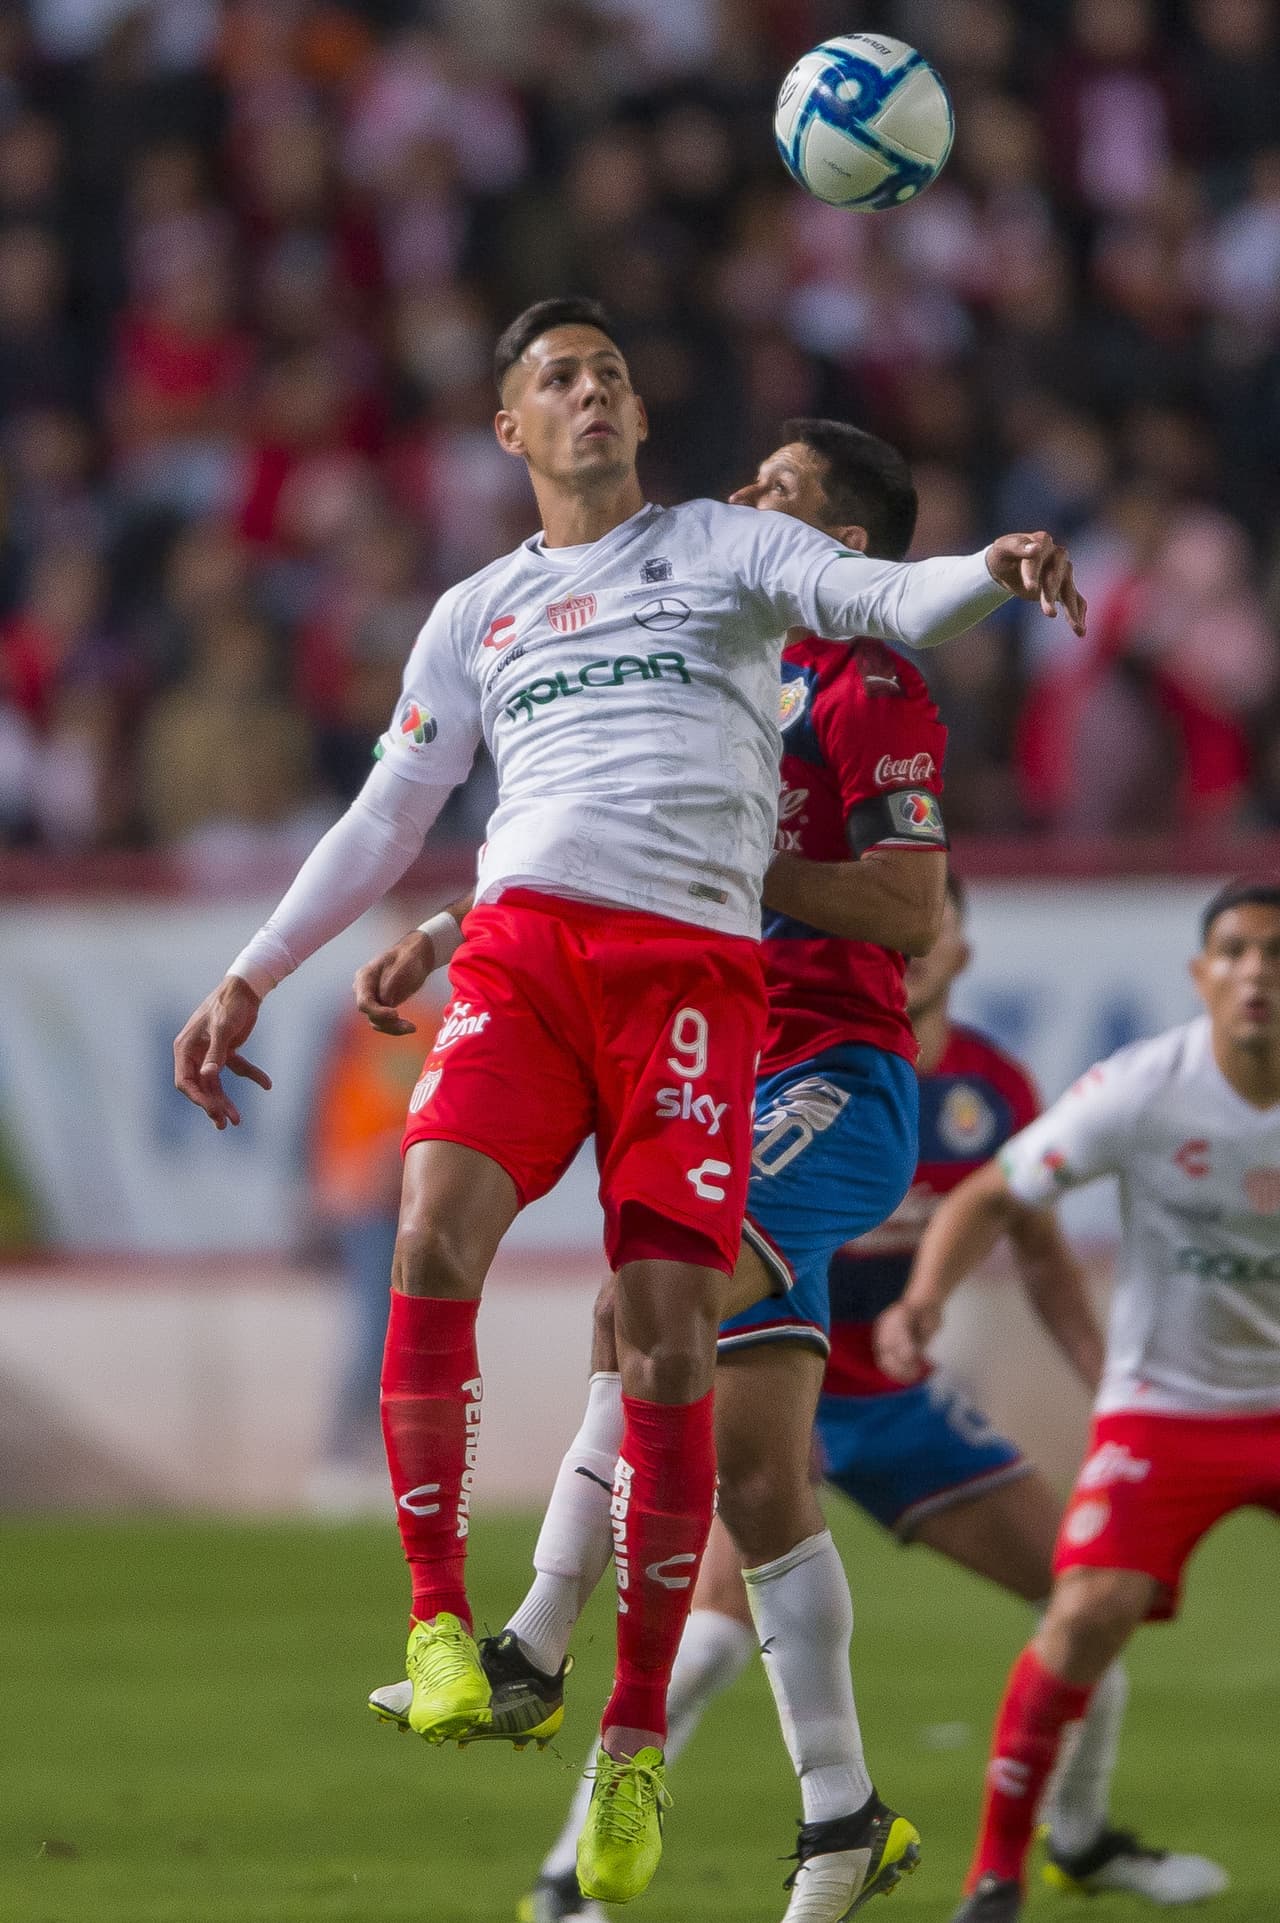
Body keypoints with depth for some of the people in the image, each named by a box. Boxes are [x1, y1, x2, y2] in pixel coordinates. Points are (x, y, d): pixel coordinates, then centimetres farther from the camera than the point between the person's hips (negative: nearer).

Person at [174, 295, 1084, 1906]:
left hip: (693, 968, -2)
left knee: (669, 1343, -11)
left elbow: (886, 599, 0)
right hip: (521, 943, 2)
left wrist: (992, 570, -22)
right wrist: (252, 976, 19)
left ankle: (636, 1741, -5)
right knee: (434, 1244, -24)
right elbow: (385, 821, 26)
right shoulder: (478, 613, 23)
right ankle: (438, 1620, -14)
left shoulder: (727, 548, 16)